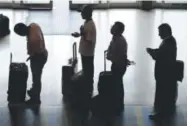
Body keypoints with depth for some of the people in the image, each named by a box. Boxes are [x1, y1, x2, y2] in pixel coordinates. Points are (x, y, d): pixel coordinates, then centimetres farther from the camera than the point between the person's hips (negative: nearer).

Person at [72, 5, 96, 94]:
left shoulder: (90, 25, -24)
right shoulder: (87, 22, 6)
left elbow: (90, 41, -25)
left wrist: (81, 34, -24)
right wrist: (80, 34, 4)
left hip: (87, 53, -10)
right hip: (85, 51, 10)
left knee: (88, 71, 4)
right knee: (86, 71, 20)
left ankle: (89, 89, 16)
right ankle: (87, 87, 32)